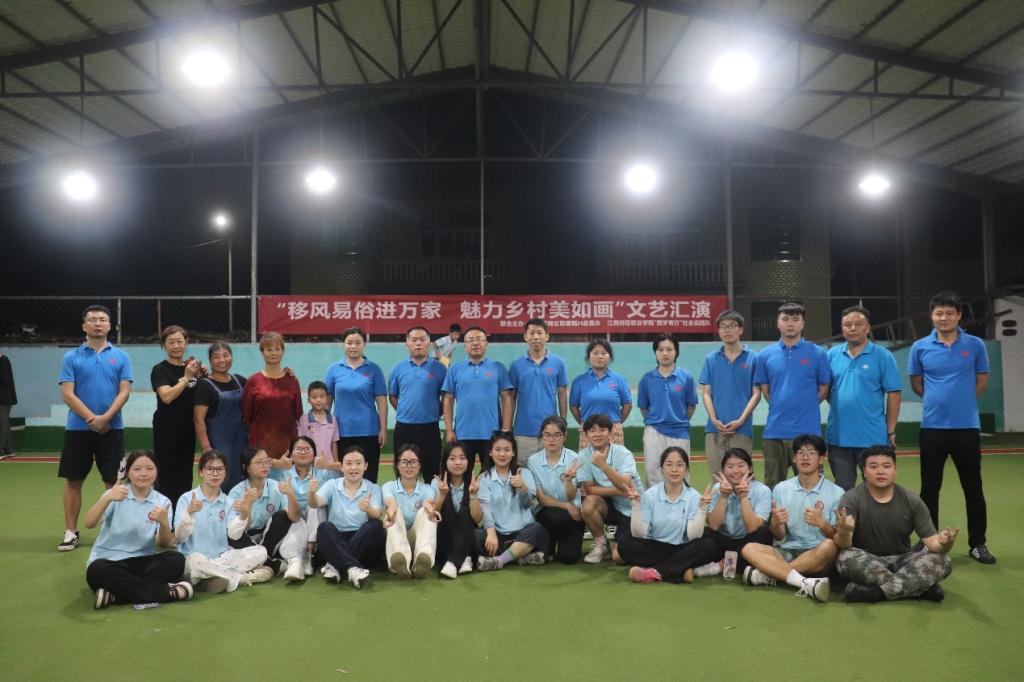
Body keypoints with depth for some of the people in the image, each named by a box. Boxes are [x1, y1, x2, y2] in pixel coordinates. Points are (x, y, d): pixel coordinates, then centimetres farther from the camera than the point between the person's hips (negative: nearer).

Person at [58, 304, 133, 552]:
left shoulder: (121, 357, 3)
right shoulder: (71, 357, 3)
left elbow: (124, 392, -3)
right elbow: (67, 394, -4)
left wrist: (105, 418, -17)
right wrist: (92, 418, -14)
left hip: (112, 428, 0)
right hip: (78, 428, 0)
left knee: (114, 481, 3)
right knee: (73, 481, 6)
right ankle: (71, 532, 16)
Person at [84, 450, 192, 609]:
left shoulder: (162, 502, 2)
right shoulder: (116, 494, -2)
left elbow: (163, 544, -7)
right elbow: (88, 524, -17)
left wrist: (164, 523, -28)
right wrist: (107, 498, -34)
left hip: (142, 562, 2)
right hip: (108, 560, -2)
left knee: (176, 560, -24)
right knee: (96, 571, -35)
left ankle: (114, 595, -27)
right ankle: (165, 592, -29)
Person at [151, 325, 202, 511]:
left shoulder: (192, 367, 10)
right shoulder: (160, 369, -6)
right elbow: (166, 396, -21)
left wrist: (203, 377, 0)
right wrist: (186, 377, -21)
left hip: (188, 430, 5)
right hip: (167, 431, -5)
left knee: (185, 476, 9)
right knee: (166, 476, -3)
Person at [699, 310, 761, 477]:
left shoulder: (752, 358, 2)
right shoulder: (711, 359, 10)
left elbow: (756, 393, 0)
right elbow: (706, 393, 8)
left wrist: (741, 420, -11)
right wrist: (714, 419, -7)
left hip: (742, 429, -2)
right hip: (715, 428, 2)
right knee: (716, 476, 5)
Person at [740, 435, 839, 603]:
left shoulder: (836, 492, -2)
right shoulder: (781, 489, 5)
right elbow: (779, 537, 4)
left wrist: (821, 523, -25)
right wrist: (776, 523, -19)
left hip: (818, 558, -2)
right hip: (788, 552, 2)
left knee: (829, 546, -34)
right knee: (750, 549, -22)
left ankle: (768, 573, -24)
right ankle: (805, 583, -37)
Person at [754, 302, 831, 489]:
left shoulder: (817, 354, 0)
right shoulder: (765, 355, 5)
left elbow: (824, 390, 6)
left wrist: (804, 406, 3)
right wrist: (781, 408, 6)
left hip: (807, 431, -2)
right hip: (774, 431, 2)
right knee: (772, 486, 10)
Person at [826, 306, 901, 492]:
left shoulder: (883, 356, -4)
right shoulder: (832, 354, 5)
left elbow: (893, 394, -5)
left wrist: (891, 430, -6)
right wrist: (838, 406, 1)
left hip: (872, 438, -3)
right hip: (838, 437, 3)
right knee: (842, 490, 14)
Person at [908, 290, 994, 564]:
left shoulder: (975, 345, -1)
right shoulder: (920, 347, -1)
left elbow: (982, 381, 9)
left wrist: (961, 401, 7)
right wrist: (939, 400, 5)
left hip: (967, 426, 0)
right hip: (932, 427, 0)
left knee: (973, 488, 7)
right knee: (929, 488, 7)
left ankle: (978, 544, 20)